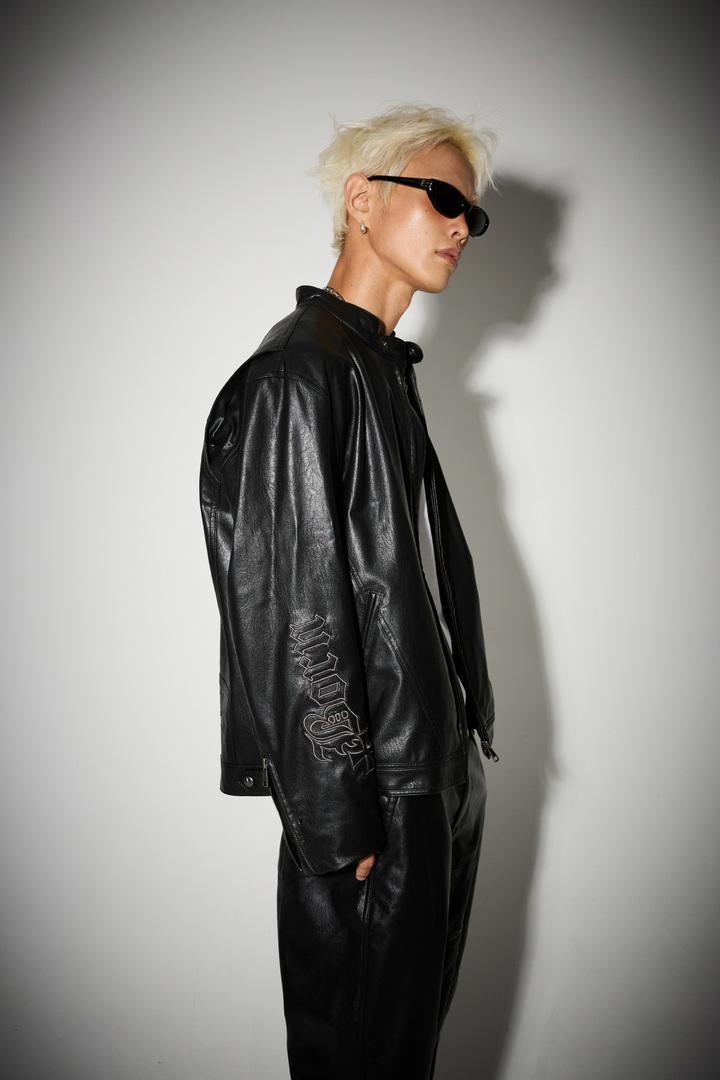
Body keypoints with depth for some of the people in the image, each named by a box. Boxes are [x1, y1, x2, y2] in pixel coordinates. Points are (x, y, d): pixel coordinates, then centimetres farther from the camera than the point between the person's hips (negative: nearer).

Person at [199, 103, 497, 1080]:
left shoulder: (386, 371, 14)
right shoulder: (294, 374, -15)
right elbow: (292, 618, -20)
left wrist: (460, 751, 15)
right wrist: (340, 821, -18)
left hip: (440, 778, 9)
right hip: (369, 793, -9)